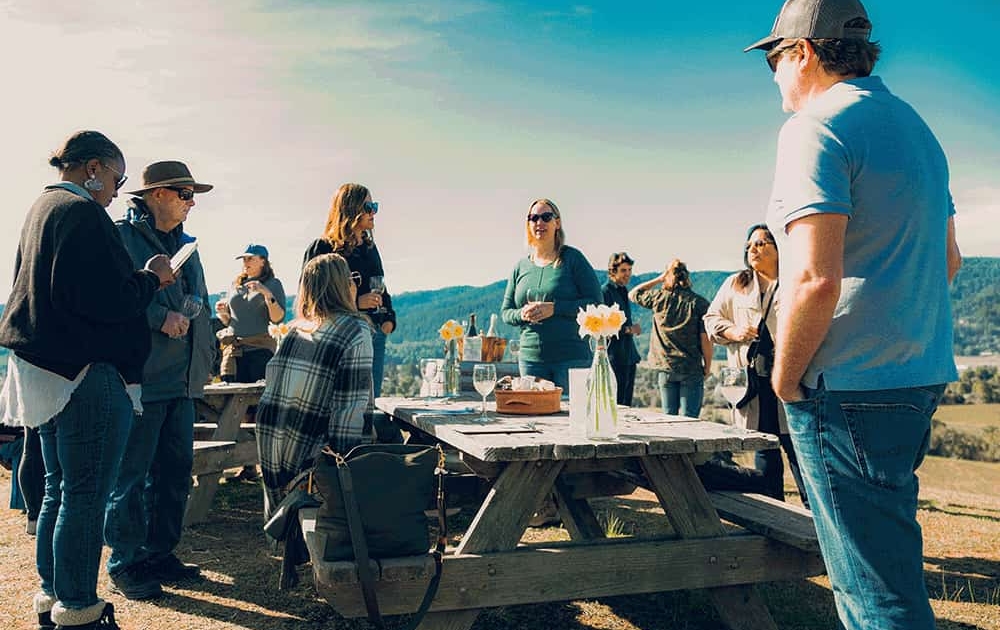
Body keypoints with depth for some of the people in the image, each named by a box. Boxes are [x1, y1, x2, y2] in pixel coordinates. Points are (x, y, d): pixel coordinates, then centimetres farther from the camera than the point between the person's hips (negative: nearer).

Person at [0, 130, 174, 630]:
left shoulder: (42, 207, 16)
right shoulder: (82, 213, -15)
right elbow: (107, 300, -24)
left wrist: (141, 279, 17)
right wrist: (151, 278, -6)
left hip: (45, 369, 10)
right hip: (87, 373, -10)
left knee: (59, 489, 18)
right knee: (86, 494, -2)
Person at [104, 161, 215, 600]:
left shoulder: (184, 243, 19)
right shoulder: (120, 236, -6)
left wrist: (206, 351, 18)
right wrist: (160, 317, -20)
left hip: (181, 381, 8)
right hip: (140, 378, -8)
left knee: (176, 470, 12)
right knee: (130, 475, 0)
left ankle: (159, 554, 25)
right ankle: (125, 565, 12)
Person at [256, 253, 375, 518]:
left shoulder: (296, 329, 12)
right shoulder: (355, 330, -8)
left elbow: (272, 383, 14)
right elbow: (352, 404, -14)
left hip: (269, 441, 7)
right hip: (308, 454, -7)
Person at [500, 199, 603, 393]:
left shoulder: (572, 258, -1)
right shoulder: (521, 266, 12)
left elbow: (596, 303, -6)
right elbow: (505, 312, 16)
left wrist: (554, 308, -16)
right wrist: (522, 314, -7)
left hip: (572, 357, -4)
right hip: (530, 359, 4)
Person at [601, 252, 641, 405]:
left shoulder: (623, 291, 17)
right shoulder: (605, 292, -10)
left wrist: (633, 328, 11)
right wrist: (629, 329, -12)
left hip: (629, 357, 9)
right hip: (614, 358, -9)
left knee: (627, 404, 9)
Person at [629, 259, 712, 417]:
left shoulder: (658, 297, -1)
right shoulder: (699, 303, -6)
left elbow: (633, 294, 19)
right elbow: (706, 339, -8)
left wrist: (658, 279, 15)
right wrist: (707, 366, 4)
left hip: (665, 368, 2)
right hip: (692, 369, -2)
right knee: (688, 419, 0)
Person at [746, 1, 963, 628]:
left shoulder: (816, 126, -13)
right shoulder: (916, 126, 16)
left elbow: (815, 279, -24)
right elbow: (948, 259, 22)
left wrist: (785, 379, -11)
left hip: (851, 388, -10)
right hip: (923, 375, 10)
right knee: (891, 549, 22)